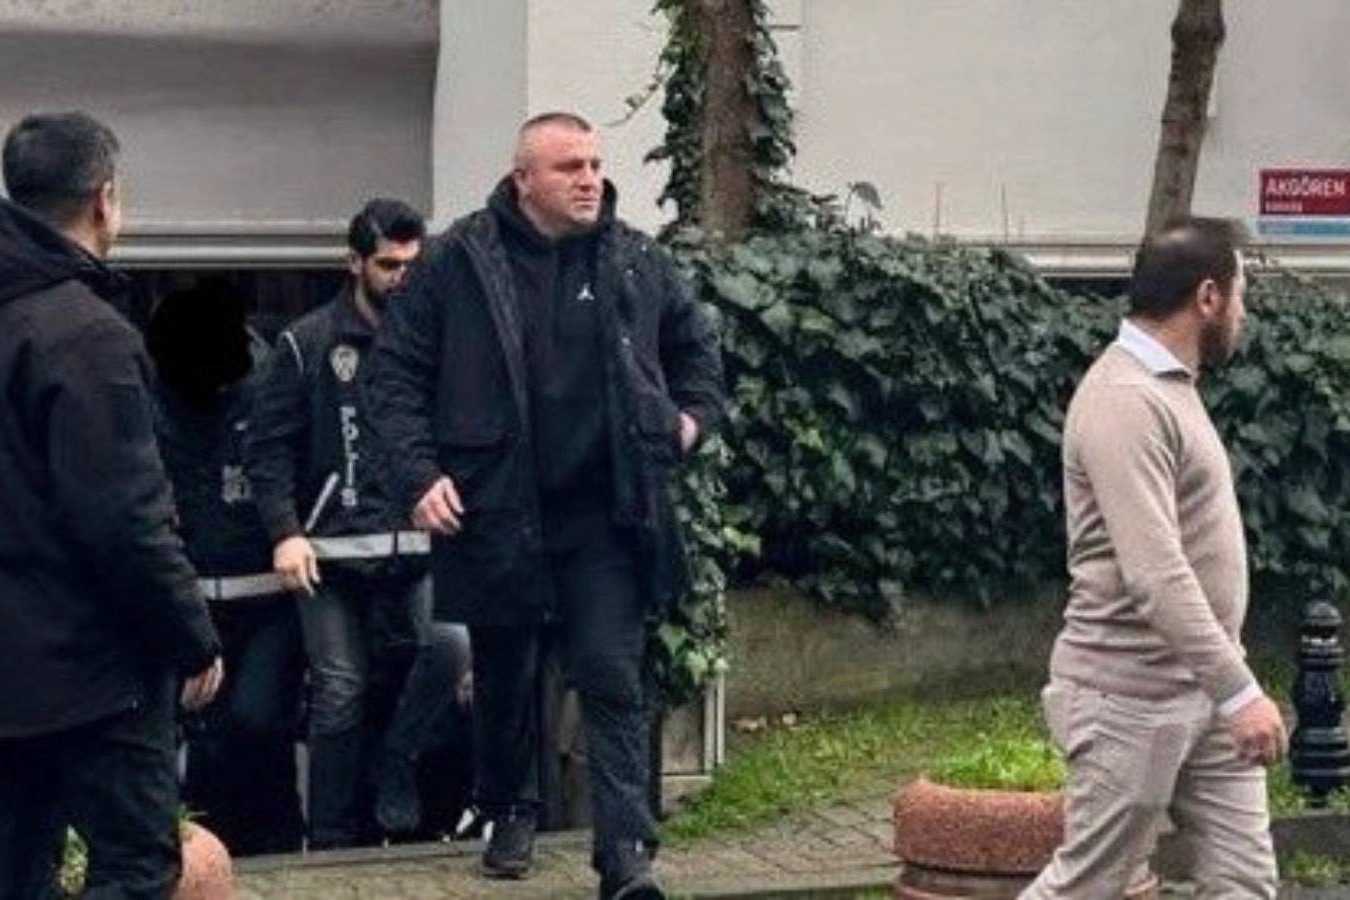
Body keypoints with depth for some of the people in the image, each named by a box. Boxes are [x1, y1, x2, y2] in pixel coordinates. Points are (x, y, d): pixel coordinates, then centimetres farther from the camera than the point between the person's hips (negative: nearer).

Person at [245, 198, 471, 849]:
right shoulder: (308, 344, 4)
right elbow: (268, 447, 2)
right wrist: (285, 533, -8)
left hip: (417, 549, 1)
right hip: (332, 551, -1)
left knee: (453, 646, -21)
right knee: (341, 694, 0)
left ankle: (396, 761, 4)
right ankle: (333, 842, 13)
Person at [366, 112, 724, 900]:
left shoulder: (638, 262, 3)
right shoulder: (458, 263, -5)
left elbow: (697, 345, 21)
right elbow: (398, 373, 0)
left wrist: (694, 415, 6)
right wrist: (418, 472, -9)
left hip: (607, 512, 0)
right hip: (496, 513, 0)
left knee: (614, 681, -4)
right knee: (505, 680, 16)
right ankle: (511, 815, 36)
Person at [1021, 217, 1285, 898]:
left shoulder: (1168, 387, 14)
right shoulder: (1124, 400, -20)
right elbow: (1156, 574, -29)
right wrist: (1239, 690, -32)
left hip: (1200, 688, 10)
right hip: (1132, 695, -10)